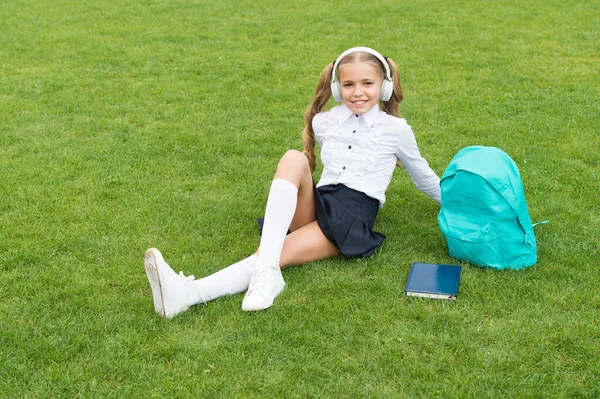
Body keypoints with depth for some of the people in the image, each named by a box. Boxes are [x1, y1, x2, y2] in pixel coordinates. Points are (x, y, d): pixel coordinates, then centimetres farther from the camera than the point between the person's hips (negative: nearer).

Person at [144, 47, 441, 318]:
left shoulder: (396, 129, 9)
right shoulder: (323, 123, 16)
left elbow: (421, 174, 23)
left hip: (353, 217, -2)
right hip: (316, 204, 3)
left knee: (277, 255, -29)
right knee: (293, 158, -32)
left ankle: (189, 294, -47)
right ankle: (266, 270, -47)